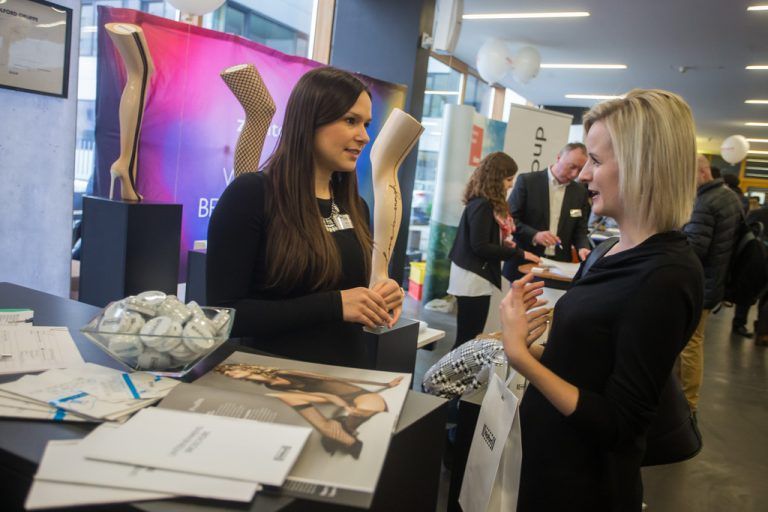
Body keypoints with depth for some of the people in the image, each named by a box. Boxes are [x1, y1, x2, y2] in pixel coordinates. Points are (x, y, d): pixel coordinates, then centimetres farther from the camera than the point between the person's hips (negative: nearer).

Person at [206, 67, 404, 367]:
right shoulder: (250, 195, -10)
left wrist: (379, 299, -5)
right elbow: (223, 314, -13)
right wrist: (333, 305, -19)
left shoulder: (356, 207, 8)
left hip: (347, 372, 5)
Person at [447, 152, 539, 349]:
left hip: (475, 276, 9)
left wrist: (504, 244, -2)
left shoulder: (485, 203, 10)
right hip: (473, 278, -9)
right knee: (468, 338, -4)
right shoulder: (482, 205, -17)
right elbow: (480, 246, -20)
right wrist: (518, 253, -16)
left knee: (468, 337, 14)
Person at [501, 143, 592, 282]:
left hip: (559, 266, 3)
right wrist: (534, 235, -22)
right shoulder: (527, 181, -4)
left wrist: (583, 247, -9)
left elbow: (580, 230, 12)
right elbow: (509, 219, -7)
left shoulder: (580, 192, 8)